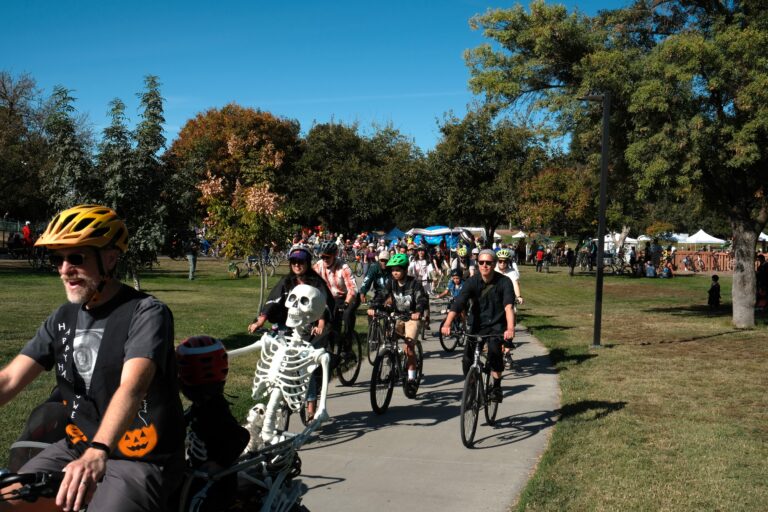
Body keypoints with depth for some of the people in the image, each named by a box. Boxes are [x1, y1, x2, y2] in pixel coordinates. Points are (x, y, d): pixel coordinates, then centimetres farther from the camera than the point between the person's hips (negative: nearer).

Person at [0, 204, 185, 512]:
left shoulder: (146, 313, -15)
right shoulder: (63, 319, 6)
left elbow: (131, 387, -31)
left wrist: (97, 453, -46)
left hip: (141, 460, -6)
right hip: (77, 447, 6)